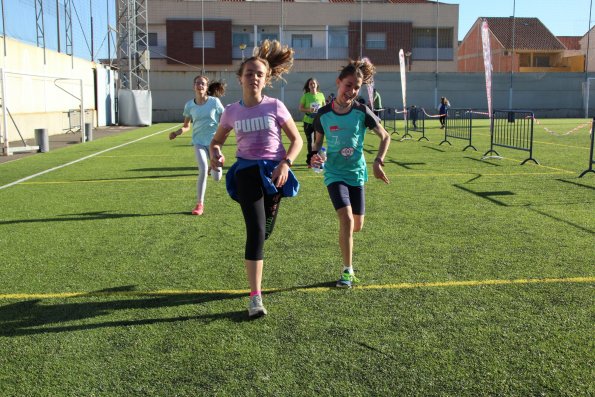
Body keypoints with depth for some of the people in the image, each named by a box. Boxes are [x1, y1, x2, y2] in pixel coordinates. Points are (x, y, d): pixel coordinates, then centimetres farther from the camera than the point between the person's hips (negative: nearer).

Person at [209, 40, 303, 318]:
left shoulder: (275, 107, -3)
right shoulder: (232, 112, 2)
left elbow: (296, 140, 3)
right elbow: (216, 140, 16)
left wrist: (285, 164, -13)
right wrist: (215, 154, -8)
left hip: (273, 172, 1)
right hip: (247, 172, -1)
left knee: (264, 231, 13)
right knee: (256, 231, -15)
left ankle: (252, 260, 49)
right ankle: (255, 298, -13)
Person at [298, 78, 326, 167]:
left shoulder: (321, 95, 2)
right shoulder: (306, 95, -4)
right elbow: (300, 108, -3)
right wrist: (308, 110, -19)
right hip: (308, 122, -1)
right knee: (310, 142, 7)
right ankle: (310, 161, 18)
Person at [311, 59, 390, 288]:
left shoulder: (362, 112, -7)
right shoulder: (324, 114, -7)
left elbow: (385, 137, 1)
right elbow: (318, 142, 6)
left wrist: (378, 162, -10)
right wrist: (315, 156, -16)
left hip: (357, 173, 2)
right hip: (335, 173, -2)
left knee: (358, 225, 8)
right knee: (347, 219, -18)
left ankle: (345, 237, 47)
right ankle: (347, 271, -4)